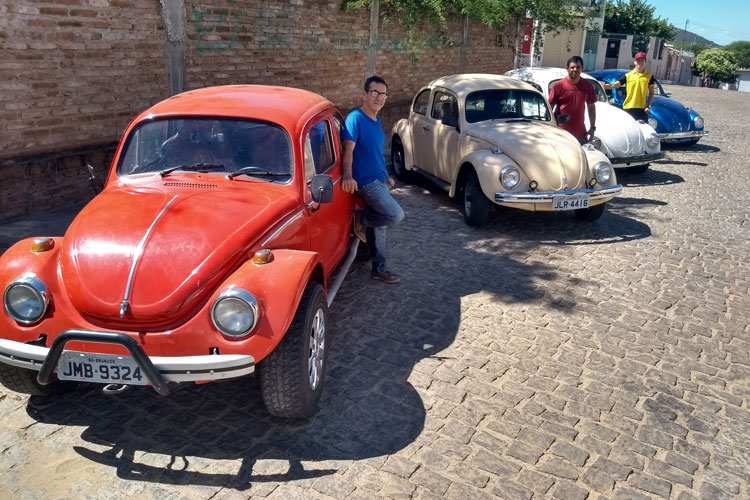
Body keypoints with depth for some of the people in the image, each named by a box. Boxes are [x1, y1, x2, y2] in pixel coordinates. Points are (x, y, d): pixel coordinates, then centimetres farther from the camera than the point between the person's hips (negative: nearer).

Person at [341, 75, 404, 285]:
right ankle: (361, 219, 4)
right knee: (396, 215, -20)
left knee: (379, 226, 12)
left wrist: (386, 176, 26)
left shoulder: (376, 121, 13)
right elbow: (348, 150, -24)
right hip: (366, 182, -9)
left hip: (380, 181, 9)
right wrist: (348, 176, -39)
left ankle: (379, 269, 22)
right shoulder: (355, 119, -14)